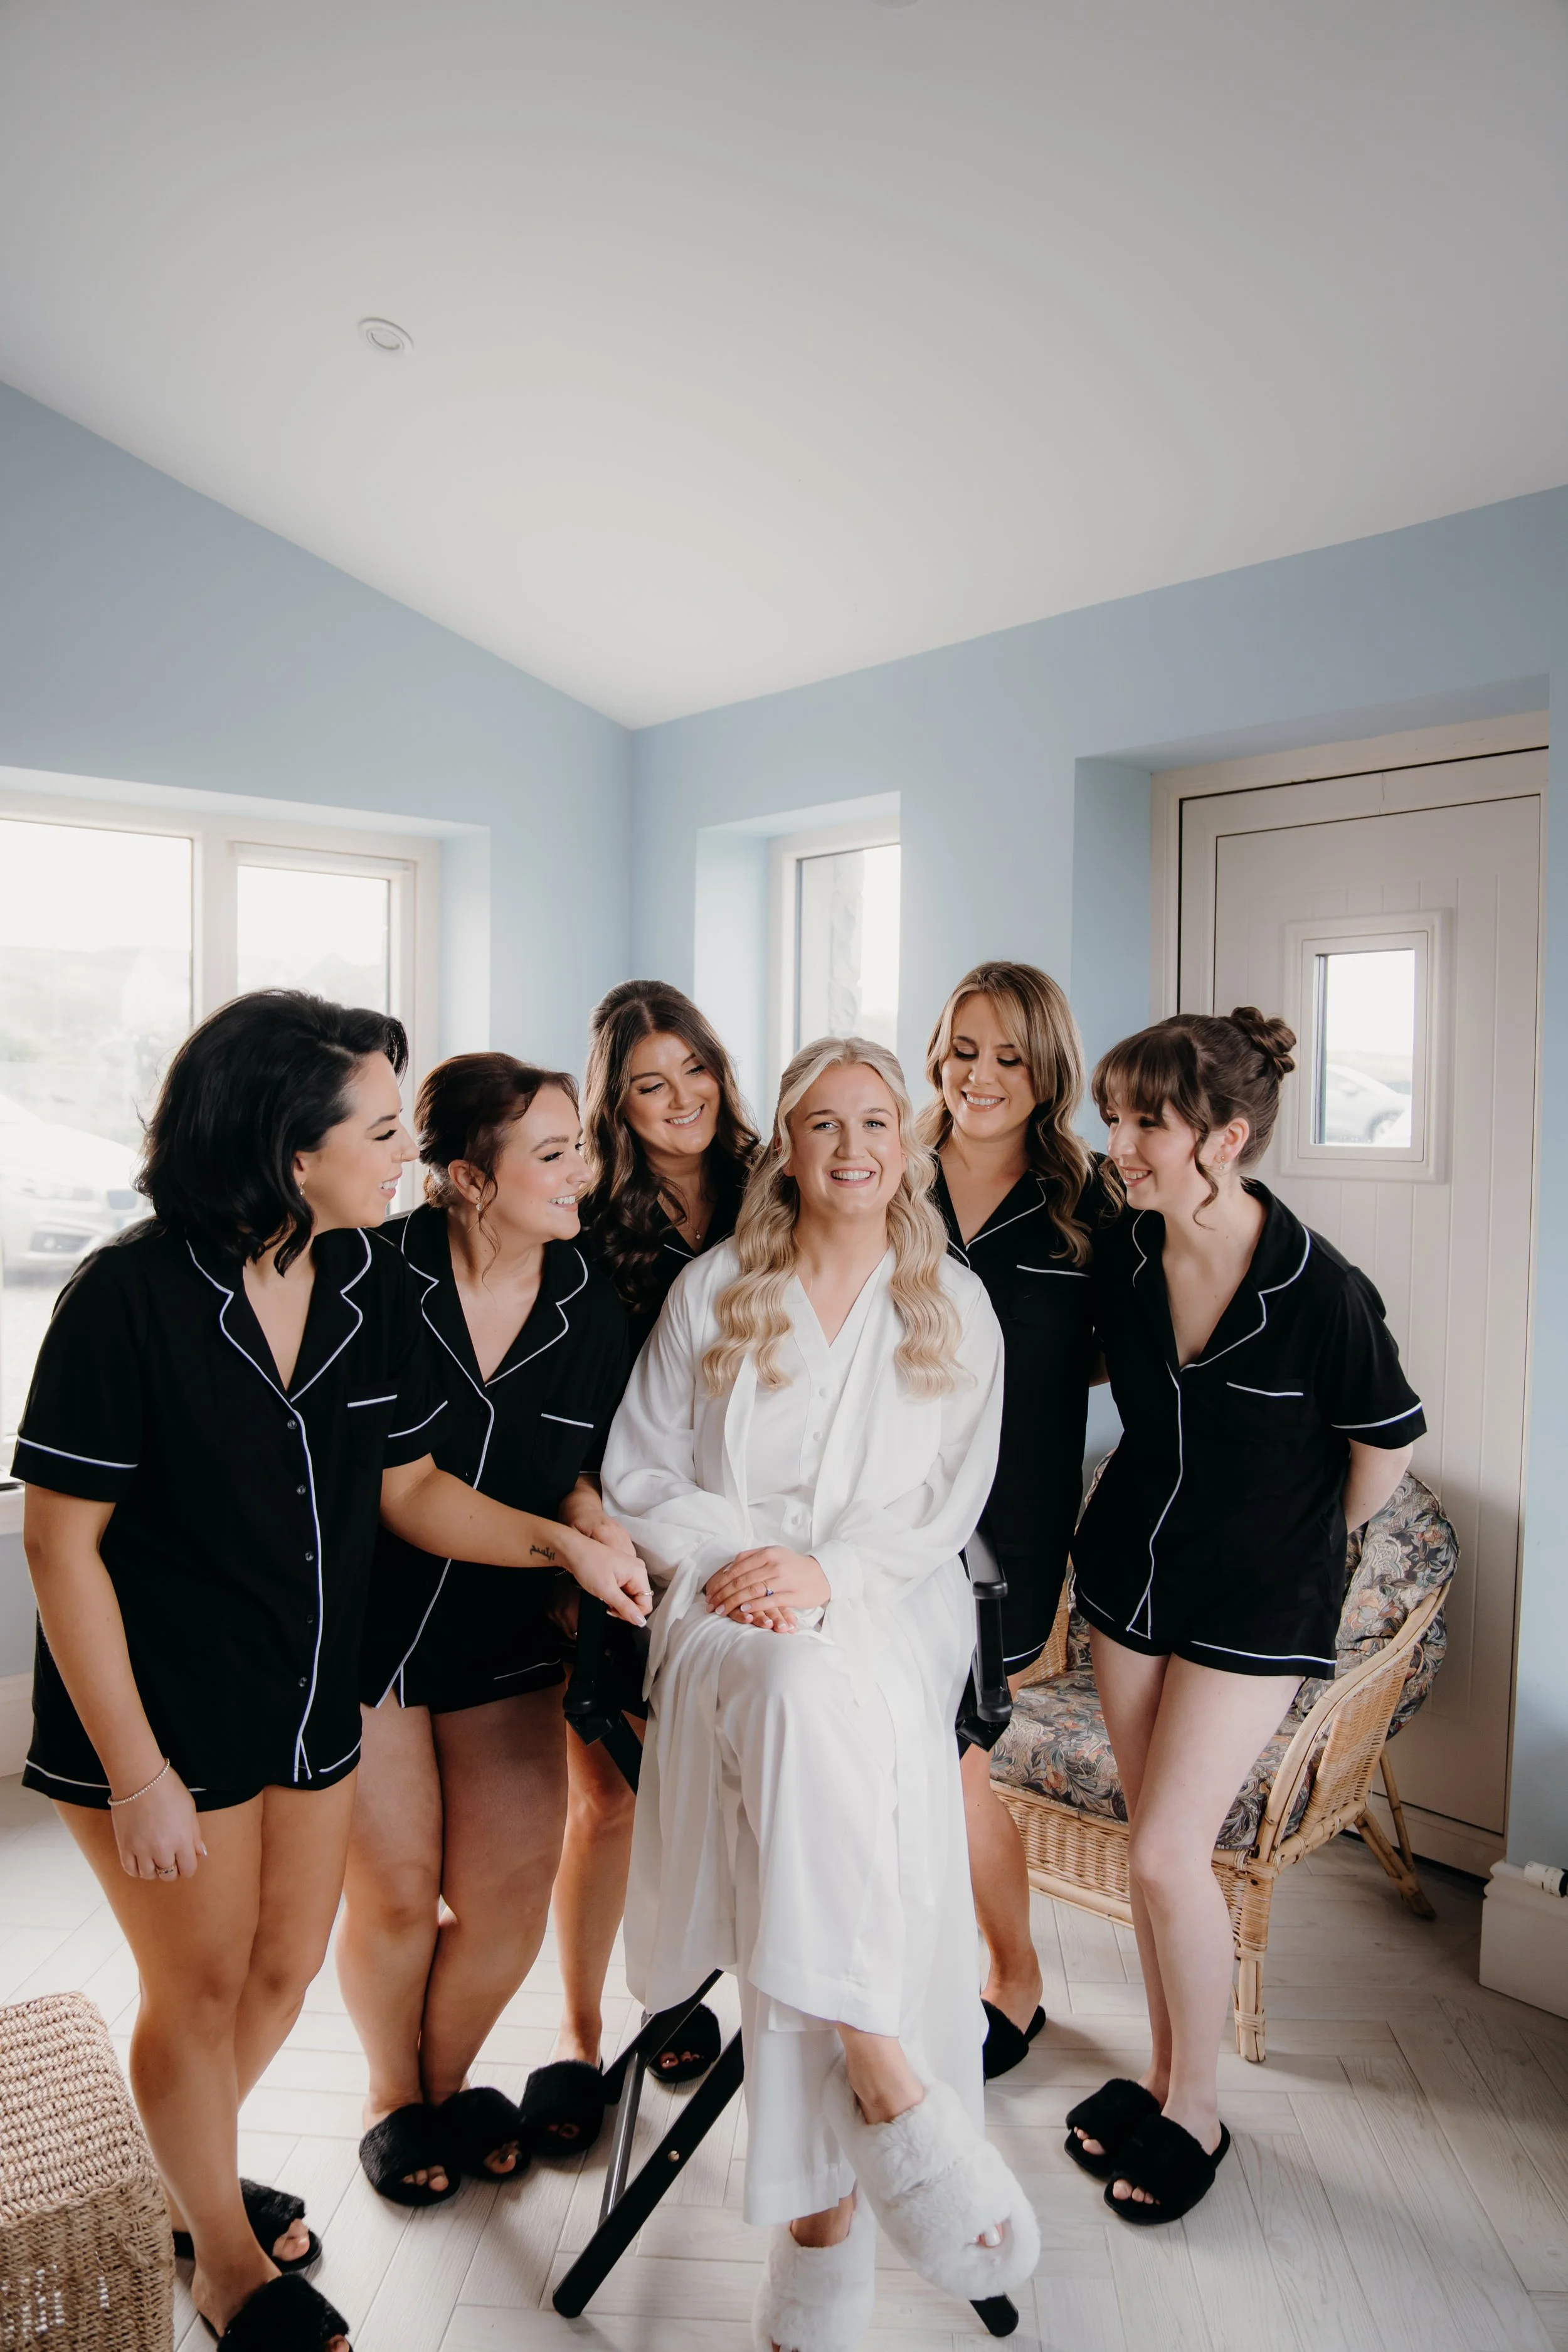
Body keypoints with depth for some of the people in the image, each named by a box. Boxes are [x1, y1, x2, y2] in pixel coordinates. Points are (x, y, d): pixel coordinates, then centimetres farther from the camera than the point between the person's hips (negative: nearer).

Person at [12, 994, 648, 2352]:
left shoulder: (376, 1287, -7)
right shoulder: (132, 1296, -24)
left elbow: (409, 1486, 1)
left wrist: (565, 1545, -14)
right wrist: (135, 1772, -17)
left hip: (313, 1702, 6)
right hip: (160, 1714, -5)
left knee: (286, 1969, 21)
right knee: (200, 1988, 14)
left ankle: (187, 2180, 52)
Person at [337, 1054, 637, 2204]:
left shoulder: (593, 1307, -5)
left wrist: (588, 1513, -12)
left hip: (504, 1636, 3)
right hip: (360, 1627, -3)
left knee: (511, 1896, 6)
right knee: (396, 1892, 6)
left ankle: (448, 2079, 38)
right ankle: (394, 2097, 37)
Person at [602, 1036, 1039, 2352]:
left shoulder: (956, 1306, 13)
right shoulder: (712, 1292, 12)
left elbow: (950, 1499, 5)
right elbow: (637, 1473, 10)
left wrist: (828, 1571, -11)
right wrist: (727, 1553, -8)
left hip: (890, 1613, 0)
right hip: (728, 1612, 1)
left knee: (815, 1693, -34)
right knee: (802, 1690, -36)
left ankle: (823, 2210, -24)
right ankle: (891, 2090, -30)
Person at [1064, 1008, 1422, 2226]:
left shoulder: (1322, 1293, -25)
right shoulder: (1120, 1254, -10)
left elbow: (1387, 1448, -8)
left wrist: (1300, 1540, 6)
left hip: (1256, 1598, -5)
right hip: (1131, 1564, 5)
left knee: (1169, 1853, -4)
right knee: (1155, 1843, 14)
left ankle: (1197, 2110, 20)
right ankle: (1165, 2072, 34)